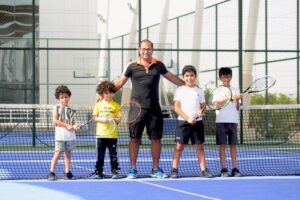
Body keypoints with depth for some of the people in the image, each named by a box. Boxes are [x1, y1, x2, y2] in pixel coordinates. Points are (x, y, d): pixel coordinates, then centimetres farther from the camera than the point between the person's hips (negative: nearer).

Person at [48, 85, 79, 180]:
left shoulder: (72, 110, 11)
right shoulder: (57, 108, 1)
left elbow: (73, 122, 14)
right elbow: (55, 121, -8)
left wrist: (74, 126, -11)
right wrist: (67, 125, -13)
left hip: (70, 136, 4)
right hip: (60, 135, -4)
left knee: (68, 153, 7)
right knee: (58, 153, -8)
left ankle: (67, 172, 13)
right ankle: (51, 172, -6)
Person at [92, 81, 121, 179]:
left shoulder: (116, 105, 3)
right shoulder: (98, 104, 6)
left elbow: (119, 119, 2)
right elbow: (94, 117, 6)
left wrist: (112, 119, -18)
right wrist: (101, 119, -12)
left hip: (112, 135, -1)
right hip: (101, 134, 1)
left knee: (113, 154, 1)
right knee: (100, 155, 4)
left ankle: (115, 172, 7)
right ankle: (98, 172, 10)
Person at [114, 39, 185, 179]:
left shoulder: (158, 65, 8)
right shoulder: (132, 66, 2)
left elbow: (171, 77, 20)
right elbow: (120, 82, 10)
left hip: (154, 108, 2)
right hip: (137, 108, -2)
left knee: (156, 138, 4)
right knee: (134, 138, -1)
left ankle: (155, 169, 15)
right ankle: (133, 169, 8)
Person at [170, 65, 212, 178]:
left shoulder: (199, 91, 10)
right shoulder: (180, 90, 2)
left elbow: (203, 106, 11)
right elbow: (177, 108, -4)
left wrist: (202, 111, -14)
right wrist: (188, 118, -15)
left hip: (197, 122, 2)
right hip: (183, 122, -2)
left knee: (199, 146, 5)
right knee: (179, 146, -3)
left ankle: (204, 169, 7)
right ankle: (174, 170, 1)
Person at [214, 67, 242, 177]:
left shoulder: (235, 90, 11)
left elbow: (237, 108, 8)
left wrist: (237, 100, -13)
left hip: (233, 121, 2)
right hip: (221, 121, -2)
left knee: (233, 145, 1)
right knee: (222, 145, -3)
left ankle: (234, 169, 2)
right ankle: (223, 169, -3)